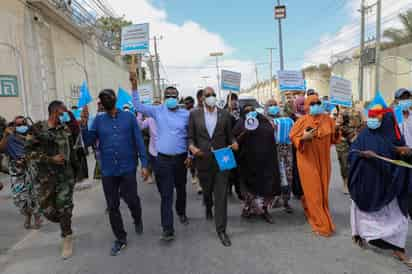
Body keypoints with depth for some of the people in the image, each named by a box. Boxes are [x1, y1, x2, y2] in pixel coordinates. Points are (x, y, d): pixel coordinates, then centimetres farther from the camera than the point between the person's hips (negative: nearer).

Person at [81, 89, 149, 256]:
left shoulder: (129, 117, -1)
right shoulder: (98, 120, 5)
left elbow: (139, 141, -2)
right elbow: (88, 142, 1)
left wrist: (144, 164, -6)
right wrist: (84, 124, -12)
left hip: (127, 168, -2)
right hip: (108, 171, 3)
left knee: (131, 199, -4)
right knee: (112, 206, 10)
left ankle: (137, 220, 33)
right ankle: (120, 239, 30)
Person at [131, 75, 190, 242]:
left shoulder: (186, 114, -1)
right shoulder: (158, 111, 1)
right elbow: (138, 106, -1)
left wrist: (190, 155, 0)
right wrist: (134, 86, -10)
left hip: (181, 158, 1)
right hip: (163, 159, -1)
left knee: (181, 189, 19)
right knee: (166, 194, -1)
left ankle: (181, 212, 45)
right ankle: (167, 229, 5)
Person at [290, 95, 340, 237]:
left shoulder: (328, 119, 3)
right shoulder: (302, 121, -8)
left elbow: (333, 138, 10)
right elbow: (292, 136, -7)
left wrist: (337, 132, -9)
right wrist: (303, 138, -24)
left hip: (323, 160, 5)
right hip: (308, 159, -4)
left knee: (323, 190, 15)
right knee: (313, 191, -1)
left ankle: (311, 211, 41)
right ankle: (321, 224, 10)